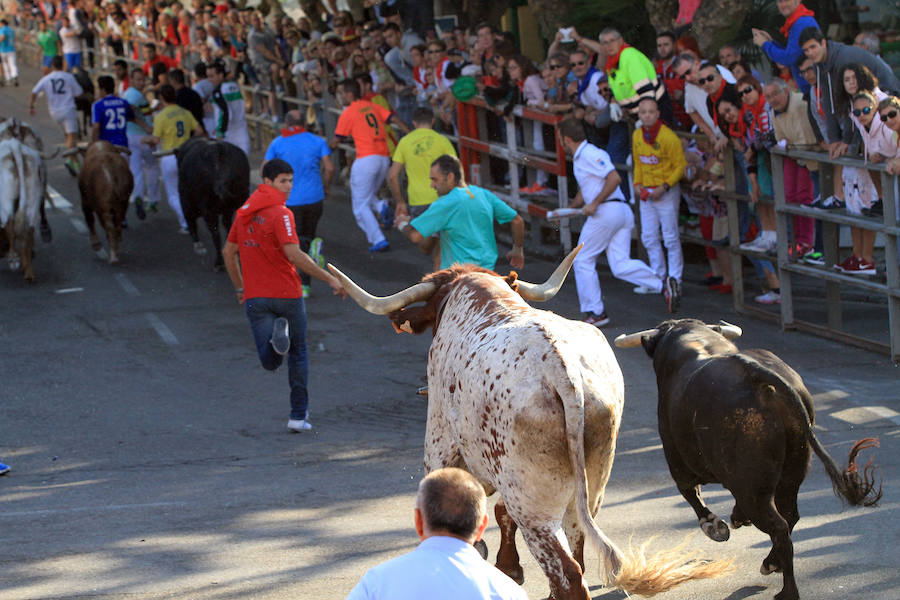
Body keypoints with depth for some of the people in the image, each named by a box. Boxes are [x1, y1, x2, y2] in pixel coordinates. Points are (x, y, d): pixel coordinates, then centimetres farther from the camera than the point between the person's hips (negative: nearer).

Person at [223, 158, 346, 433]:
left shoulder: (244, 212, 9)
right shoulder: (280, 214, -13)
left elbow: (229, 251, 17)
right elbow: (294, 254, -24)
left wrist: (240, 287, 28)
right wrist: (330, 279, -20)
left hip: (255, 297, 4)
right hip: (287, 294, -4)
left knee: (270, 362, 1)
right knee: (298, 354, 15)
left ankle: (277, 337, -32)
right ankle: (299, 415, 15)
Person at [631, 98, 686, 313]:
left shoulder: (668, 137, -16)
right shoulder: (637, 136, 6)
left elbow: (680, 166, -12)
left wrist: (664, 188, -17)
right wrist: (637, 184, 5)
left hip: (666, 192, -7)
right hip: (646, 193, 7)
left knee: (670, 238, -5)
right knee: (649, 238, 9)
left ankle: (674, 281, 1)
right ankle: (659, 279, 20)